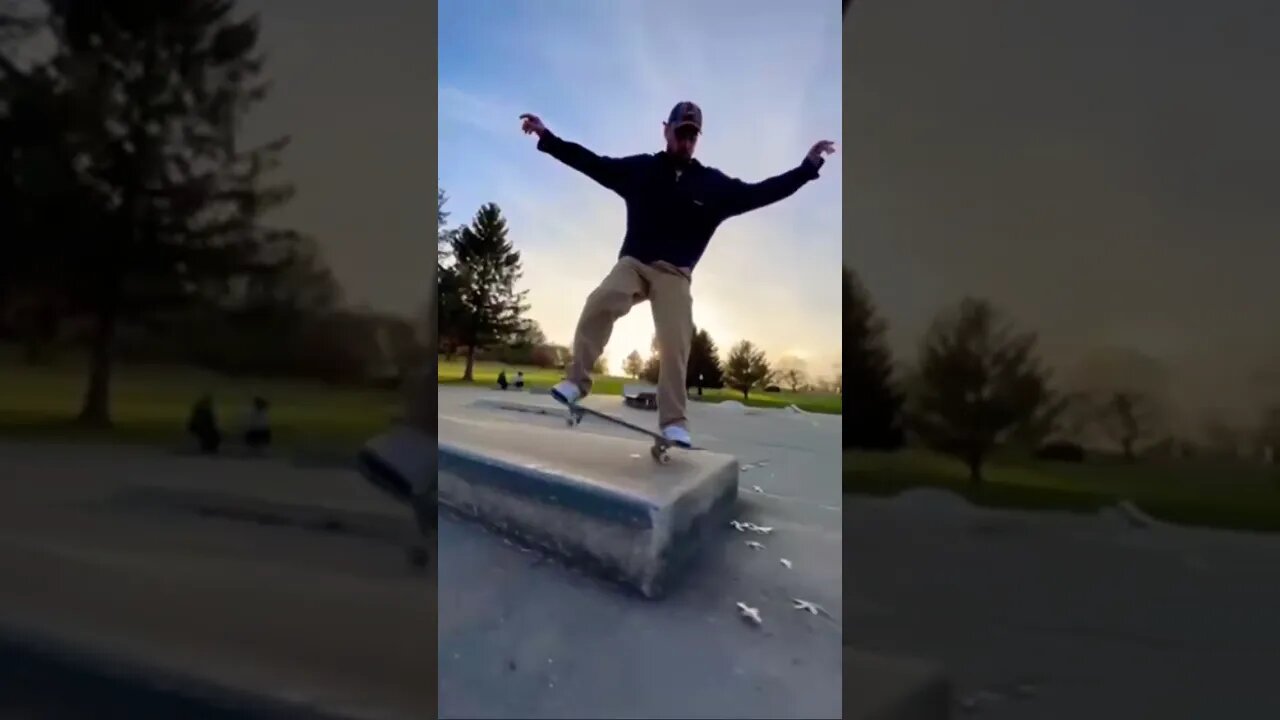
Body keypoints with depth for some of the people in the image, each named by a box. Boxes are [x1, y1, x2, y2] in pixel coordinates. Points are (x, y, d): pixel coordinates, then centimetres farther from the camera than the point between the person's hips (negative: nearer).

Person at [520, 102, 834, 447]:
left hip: (674, 274, 1)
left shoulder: (713, 184, 4)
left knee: (676, 347, -11)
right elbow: (591, 162, 1)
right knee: (599, 303, -29)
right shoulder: (640, 168, 2)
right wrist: (546, 136, -3)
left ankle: (674, 424, -4)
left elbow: (758, 193, 4)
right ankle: (577, 381, -18)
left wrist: (808, 166, -1)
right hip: (633, 263, -1)